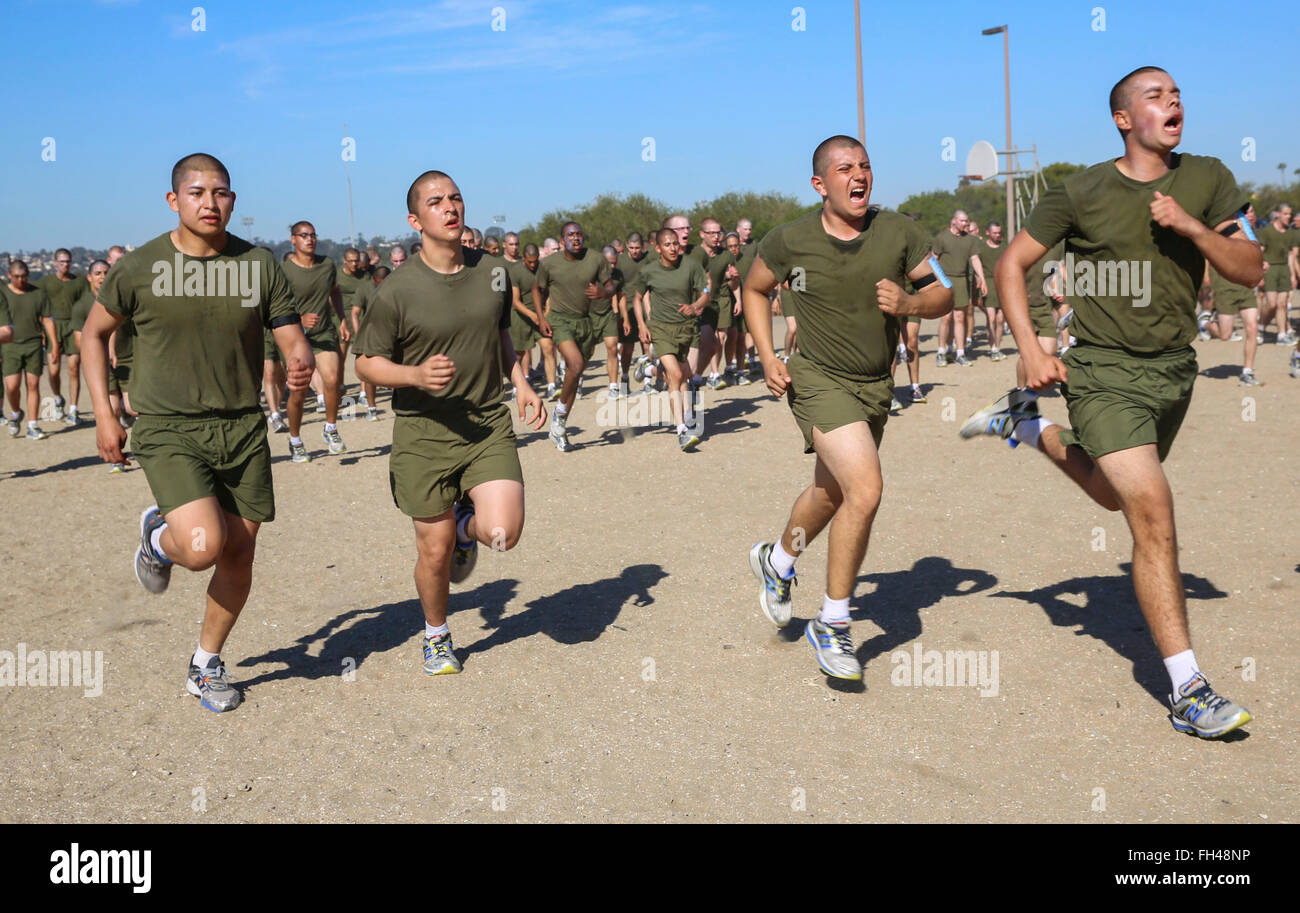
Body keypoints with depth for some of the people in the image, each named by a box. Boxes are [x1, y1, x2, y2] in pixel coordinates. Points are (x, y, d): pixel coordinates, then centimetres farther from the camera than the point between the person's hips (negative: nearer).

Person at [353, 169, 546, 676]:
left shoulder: (492, 272, 3)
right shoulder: (396, 292, -11)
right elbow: (366, 362, -3)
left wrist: (521, 383, 7)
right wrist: (416, 375, -21)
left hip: (488, 424, 3)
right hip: (423, 431, -3)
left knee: (502, 532, -15)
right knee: (435, 552, 5)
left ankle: (467, 522, 23)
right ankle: (436, 636, 34)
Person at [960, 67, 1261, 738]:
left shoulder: (1207, 179, 2)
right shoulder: (1082, 193, -8)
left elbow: (1250, 271, -1)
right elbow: (1012, 263, -1)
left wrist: (1190, 227, -17)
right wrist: (1029, 348, -12)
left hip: (1174, 369, 6)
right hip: (1104, 373, -5)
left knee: (1113, 495, 24)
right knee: (1153, 513, -16)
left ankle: (1024, 424, 49)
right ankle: (1187, 690, -12)